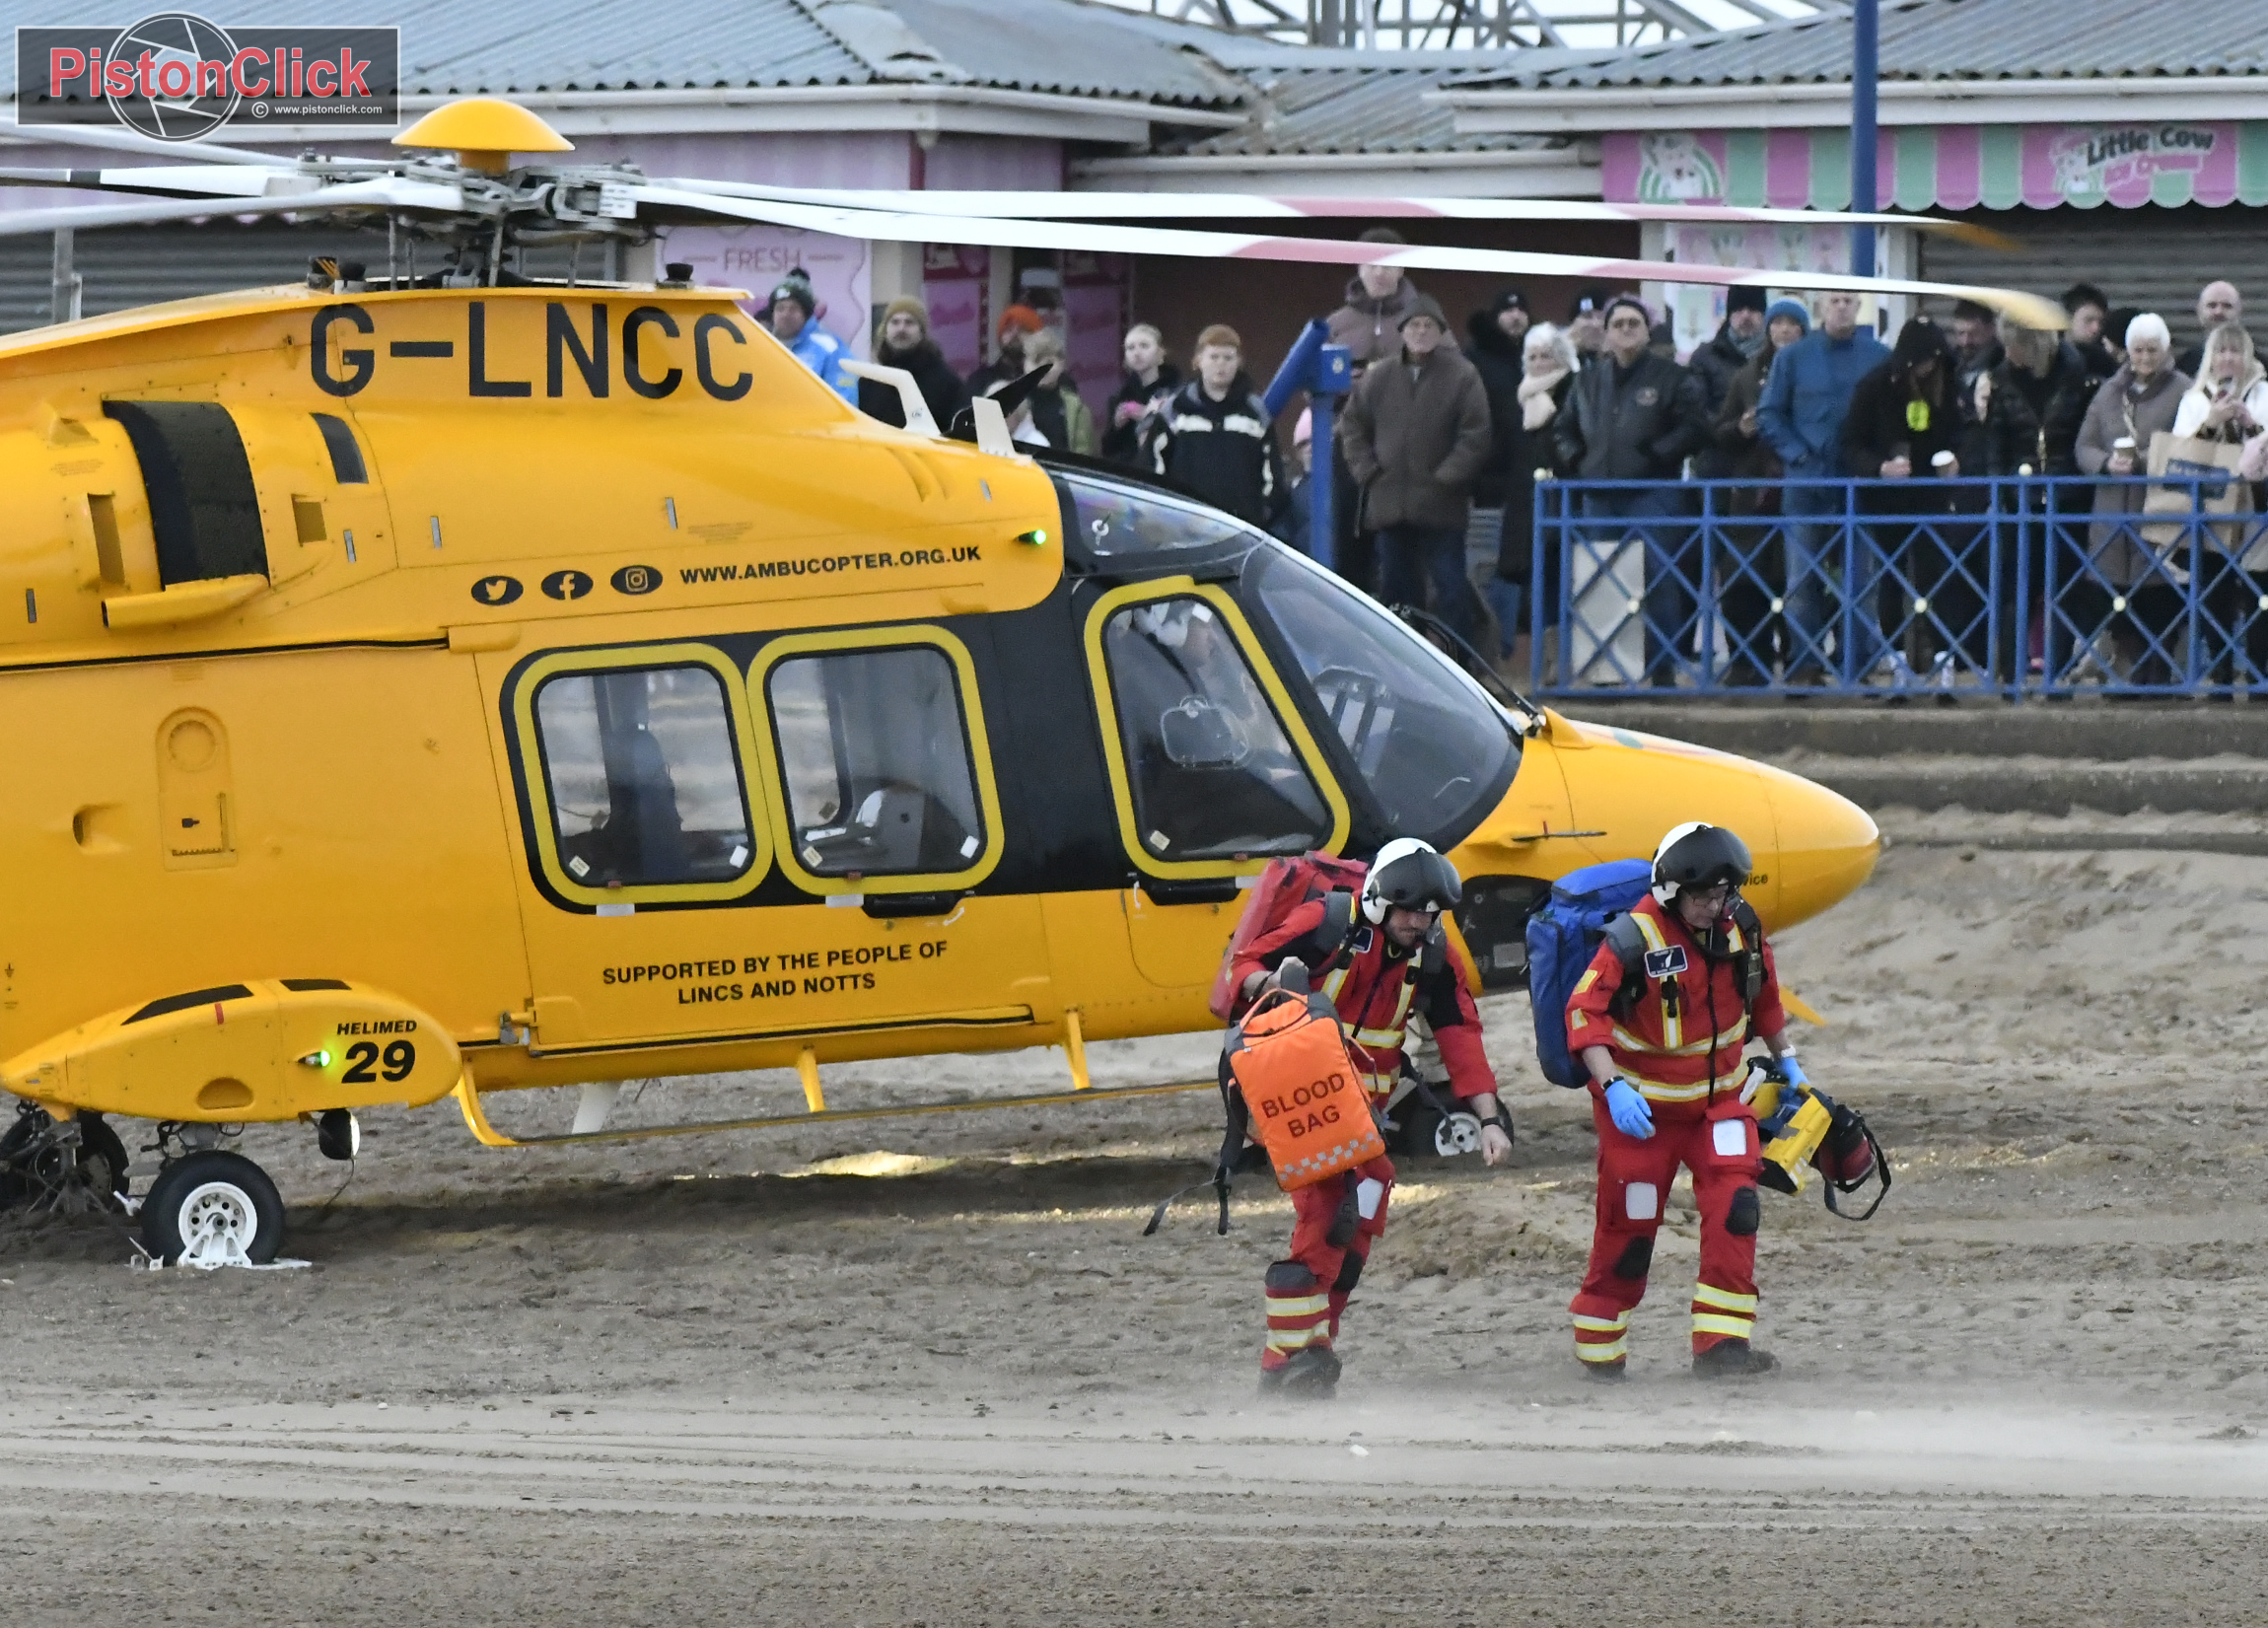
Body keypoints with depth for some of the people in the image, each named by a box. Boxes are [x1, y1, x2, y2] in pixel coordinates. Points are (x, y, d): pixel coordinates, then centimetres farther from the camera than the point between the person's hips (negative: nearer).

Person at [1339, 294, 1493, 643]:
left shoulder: (1462, 375, -4)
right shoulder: (1380, 376, 8)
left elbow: (1476, 434, -9)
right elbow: (1352, 424, 15)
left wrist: (1447, 477, -12)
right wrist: (1367, 470, 4)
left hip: (1440, 507, -4)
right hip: (1389, 504, 4)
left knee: (1451, 588, -4)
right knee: (1396, 588, 11)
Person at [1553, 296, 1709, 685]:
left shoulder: (1671, 378, 0)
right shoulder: (1588, 380, 16)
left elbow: (1694, 427, -7)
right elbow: (1565, 428, 25)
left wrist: (1657, 454, -14)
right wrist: (1576, 458, 8)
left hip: (1653, 495, -5)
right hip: (1599, 499, 5)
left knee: (1658, 581, -9)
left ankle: (1662, 667, -5)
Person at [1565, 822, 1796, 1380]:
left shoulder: (1740, 927, -4)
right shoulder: (1635, 939, -22)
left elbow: (1763, 994, 15)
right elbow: (1584, 1013, -24)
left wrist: (1785, 1060, 18)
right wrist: (1613, 1087, -34)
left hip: (1717, 1094, 4)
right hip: (1642, 1102, -4)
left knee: (1735, 1207, -14)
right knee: (1629, 1225, 2)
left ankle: (1721, 1344, -14)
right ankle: (1599, 1350, 21)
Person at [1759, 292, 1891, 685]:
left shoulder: (1880, 357, 5)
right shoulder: (1793, 357, 6)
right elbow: (1769, 413, 7)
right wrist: (1797, 454, -5)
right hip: (1806, 481, 1)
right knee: (1803, 579, -1)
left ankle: (1856, 664, 4)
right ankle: (1804, 664, 2)